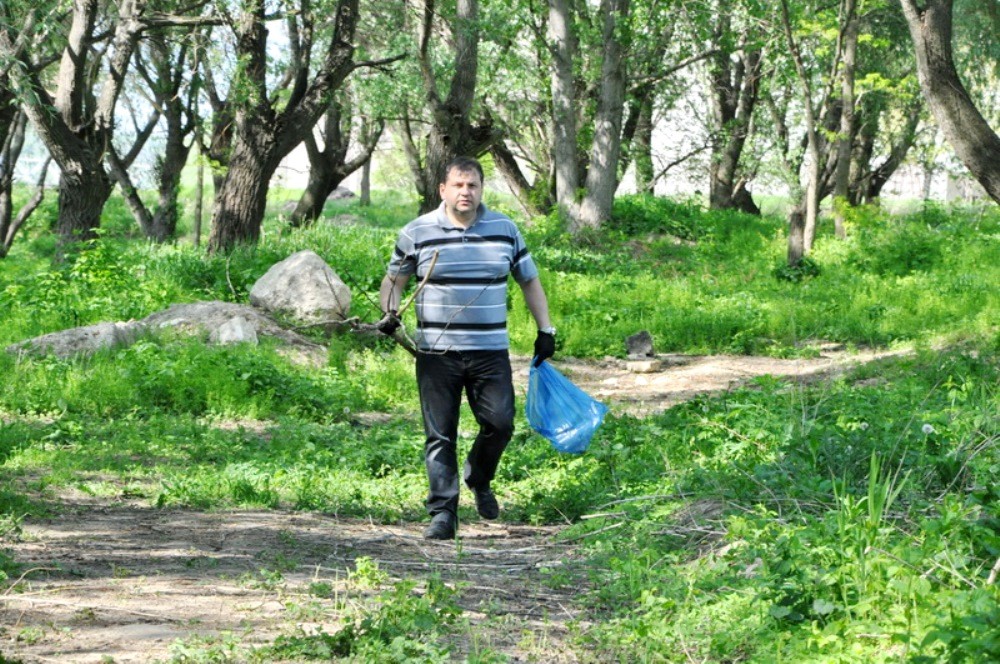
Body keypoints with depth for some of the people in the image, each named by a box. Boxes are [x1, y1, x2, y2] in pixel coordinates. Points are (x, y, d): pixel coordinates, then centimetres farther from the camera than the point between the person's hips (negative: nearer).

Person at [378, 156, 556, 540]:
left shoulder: (504, 230, 8)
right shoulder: (418, 232, 2)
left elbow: (530, 281, 17)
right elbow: (393, 280, 12)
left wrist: (545, 330, 11)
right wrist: (389, 312, -7)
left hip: (491, 353, 1)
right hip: (436, 352, -1)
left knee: (500, 423, -7)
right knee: (440, 436, -2)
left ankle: (480, 480, 23)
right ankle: (443, 514, 3)